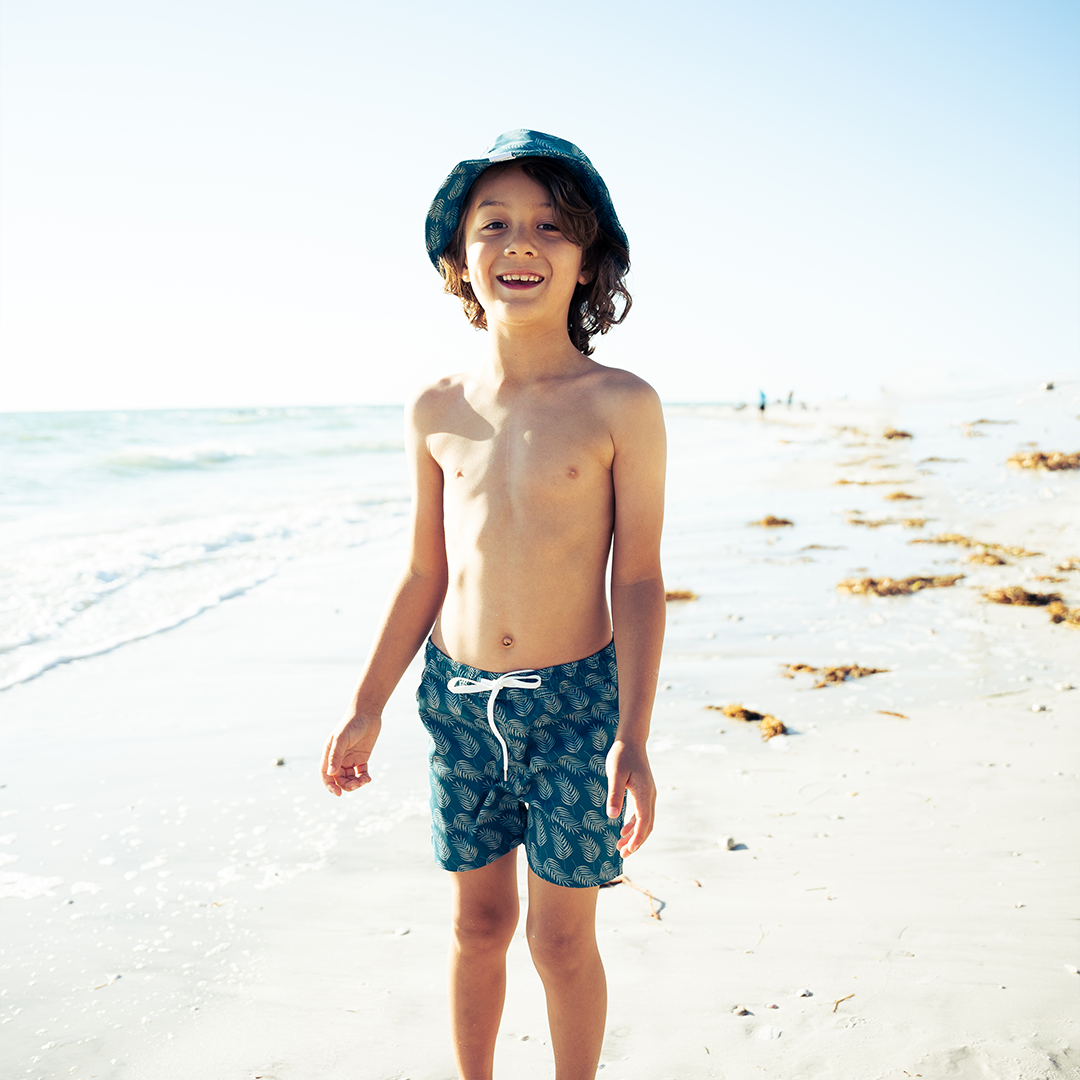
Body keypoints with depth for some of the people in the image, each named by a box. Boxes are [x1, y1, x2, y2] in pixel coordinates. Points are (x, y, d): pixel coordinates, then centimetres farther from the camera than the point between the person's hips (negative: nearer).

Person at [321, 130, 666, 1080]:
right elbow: (425, 574, 7)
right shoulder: (438, 411, 0)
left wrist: (633, 741, -12)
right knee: (479, 921, 17)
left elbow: (639, 581, -8)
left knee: (561, 937, 9)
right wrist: (366, 708, 10)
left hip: (574, 699, -3)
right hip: (458, 694, 3)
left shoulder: (621, 407, -9)